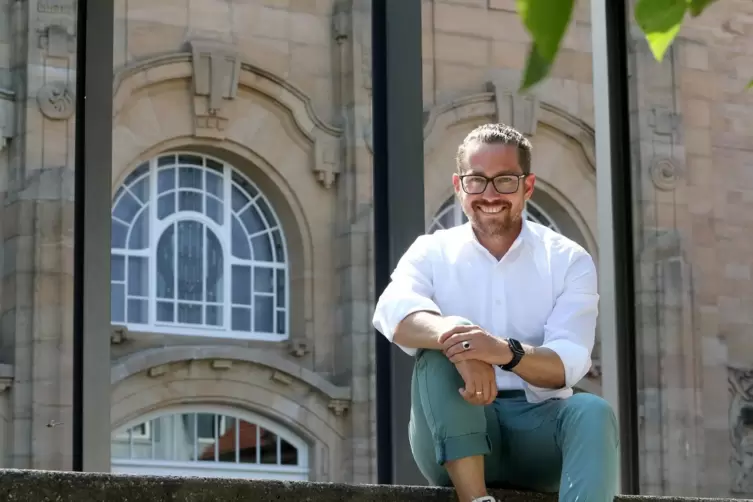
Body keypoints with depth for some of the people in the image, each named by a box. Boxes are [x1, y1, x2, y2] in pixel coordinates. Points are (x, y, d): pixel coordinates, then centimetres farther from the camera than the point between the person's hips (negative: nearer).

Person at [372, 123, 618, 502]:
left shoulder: (569, 261, 4)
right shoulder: (431, 253, 4)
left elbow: (567, 364, -12)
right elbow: (392, 311, -19)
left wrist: (507, 352, -34)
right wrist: (454, 336, -41)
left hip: (537, 430, 0)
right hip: (454, 440, 0)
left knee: (592, 412, -31)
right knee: (441, 347, -27)